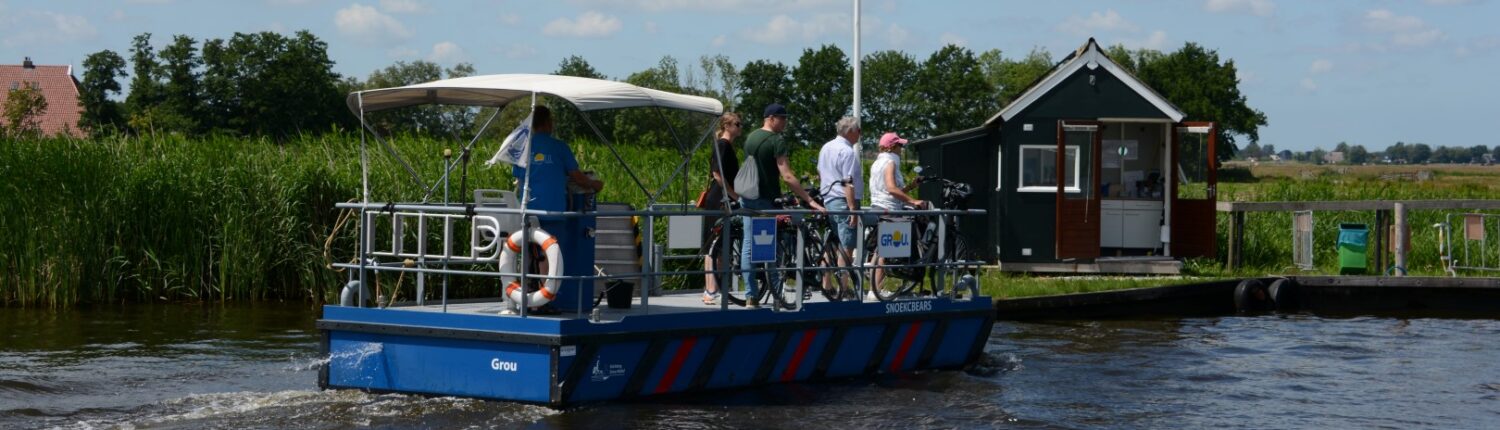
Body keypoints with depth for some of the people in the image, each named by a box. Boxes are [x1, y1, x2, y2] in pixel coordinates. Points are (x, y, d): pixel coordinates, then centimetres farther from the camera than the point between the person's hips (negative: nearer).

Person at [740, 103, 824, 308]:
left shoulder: (751, 137, 11)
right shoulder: (777, 141, -15)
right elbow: (787, 177, -22)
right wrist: (810, 200, -23)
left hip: (747, 198, 7)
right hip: (766, 199, -7)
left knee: (748, 244, 5)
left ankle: (750, 296, 4)